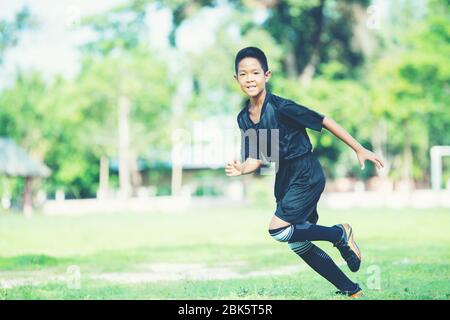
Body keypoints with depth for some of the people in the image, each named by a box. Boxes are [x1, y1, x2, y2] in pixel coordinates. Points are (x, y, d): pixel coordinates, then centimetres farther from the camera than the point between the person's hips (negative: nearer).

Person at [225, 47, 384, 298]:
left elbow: (325, 122, -13)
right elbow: (257, 159, 5)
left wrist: (360, 150, -11)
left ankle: (341, 234, 2)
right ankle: (352, 291, 24)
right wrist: (241, 169, -18)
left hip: (307, 175, -8)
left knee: (278, 230, -20)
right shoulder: (244, 118, 0)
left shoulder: (281, 107, -19)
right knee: (297, 242, 11)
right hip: (285, 178, 8)